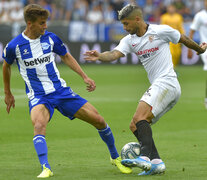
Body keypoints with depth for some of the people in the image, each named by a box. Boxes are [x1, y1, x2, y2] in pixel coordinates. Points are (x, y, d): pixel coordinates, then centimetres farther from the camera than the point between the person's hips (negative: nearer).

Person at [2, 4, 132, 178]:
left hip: (61, 90, 3)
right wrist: (8, 93, 20)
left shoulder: (51, 38, -1)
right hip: (38, 96, -3)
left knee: (99, 120, 0)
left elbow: (66, 57, 17)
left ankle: (115, 158, 22)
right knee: (39, 125, -38)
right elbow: (6, 66, 12)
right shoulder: (14, 46, -9)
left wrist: (85, 77, 10)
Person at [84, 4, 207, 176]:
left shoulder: (161, 31, -4)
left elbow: (183, 39, 13)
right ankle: (156, 161, -2)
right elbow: (115, 54, -7)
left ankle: (145, 157, -38)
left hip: (166, 83, -8)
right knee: (135, 126, 4)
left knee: (140, 117, -25)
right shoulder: (129, 40, 11)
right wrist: (99, 56, -29)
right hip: (156, 87, 8)